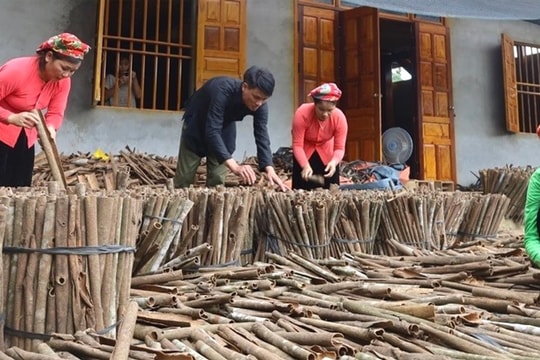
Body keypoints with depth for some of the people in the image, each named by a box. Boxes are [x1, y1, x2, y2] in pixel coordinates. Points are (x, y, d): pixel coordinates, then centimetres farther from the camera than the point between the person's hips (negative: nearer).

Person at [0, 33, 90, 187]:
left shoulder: (63, 82, -9)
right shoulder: (16, 70, -27)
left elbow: (55, 113, -8)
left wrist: (50, 128, -29)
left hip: (25, 138, 6)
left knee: (21, 187, 5)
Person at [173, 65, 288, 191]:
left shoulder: (260, 105, -25)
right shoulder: (223, 90, -40)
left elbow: (262, 137, -25)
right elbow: (212, 131, -46)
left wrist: (270, 169, -41)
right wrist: (234, 166, -56)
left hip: (224, 128, 4)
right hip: (196, 123, -4)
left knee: (217, 181, -1)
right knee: (184, 180, 1)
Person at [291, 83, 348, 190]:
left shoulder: (340, 118, -28)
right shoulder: (302, 113, -35)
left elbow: (339, 148, -24)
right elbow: (297, 145, -31)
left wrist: (333, 162, -46)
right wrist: (305, 166, -46)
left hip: (326, 153, 2)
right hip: (304, 152, -2)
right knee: (301, 189, -5)